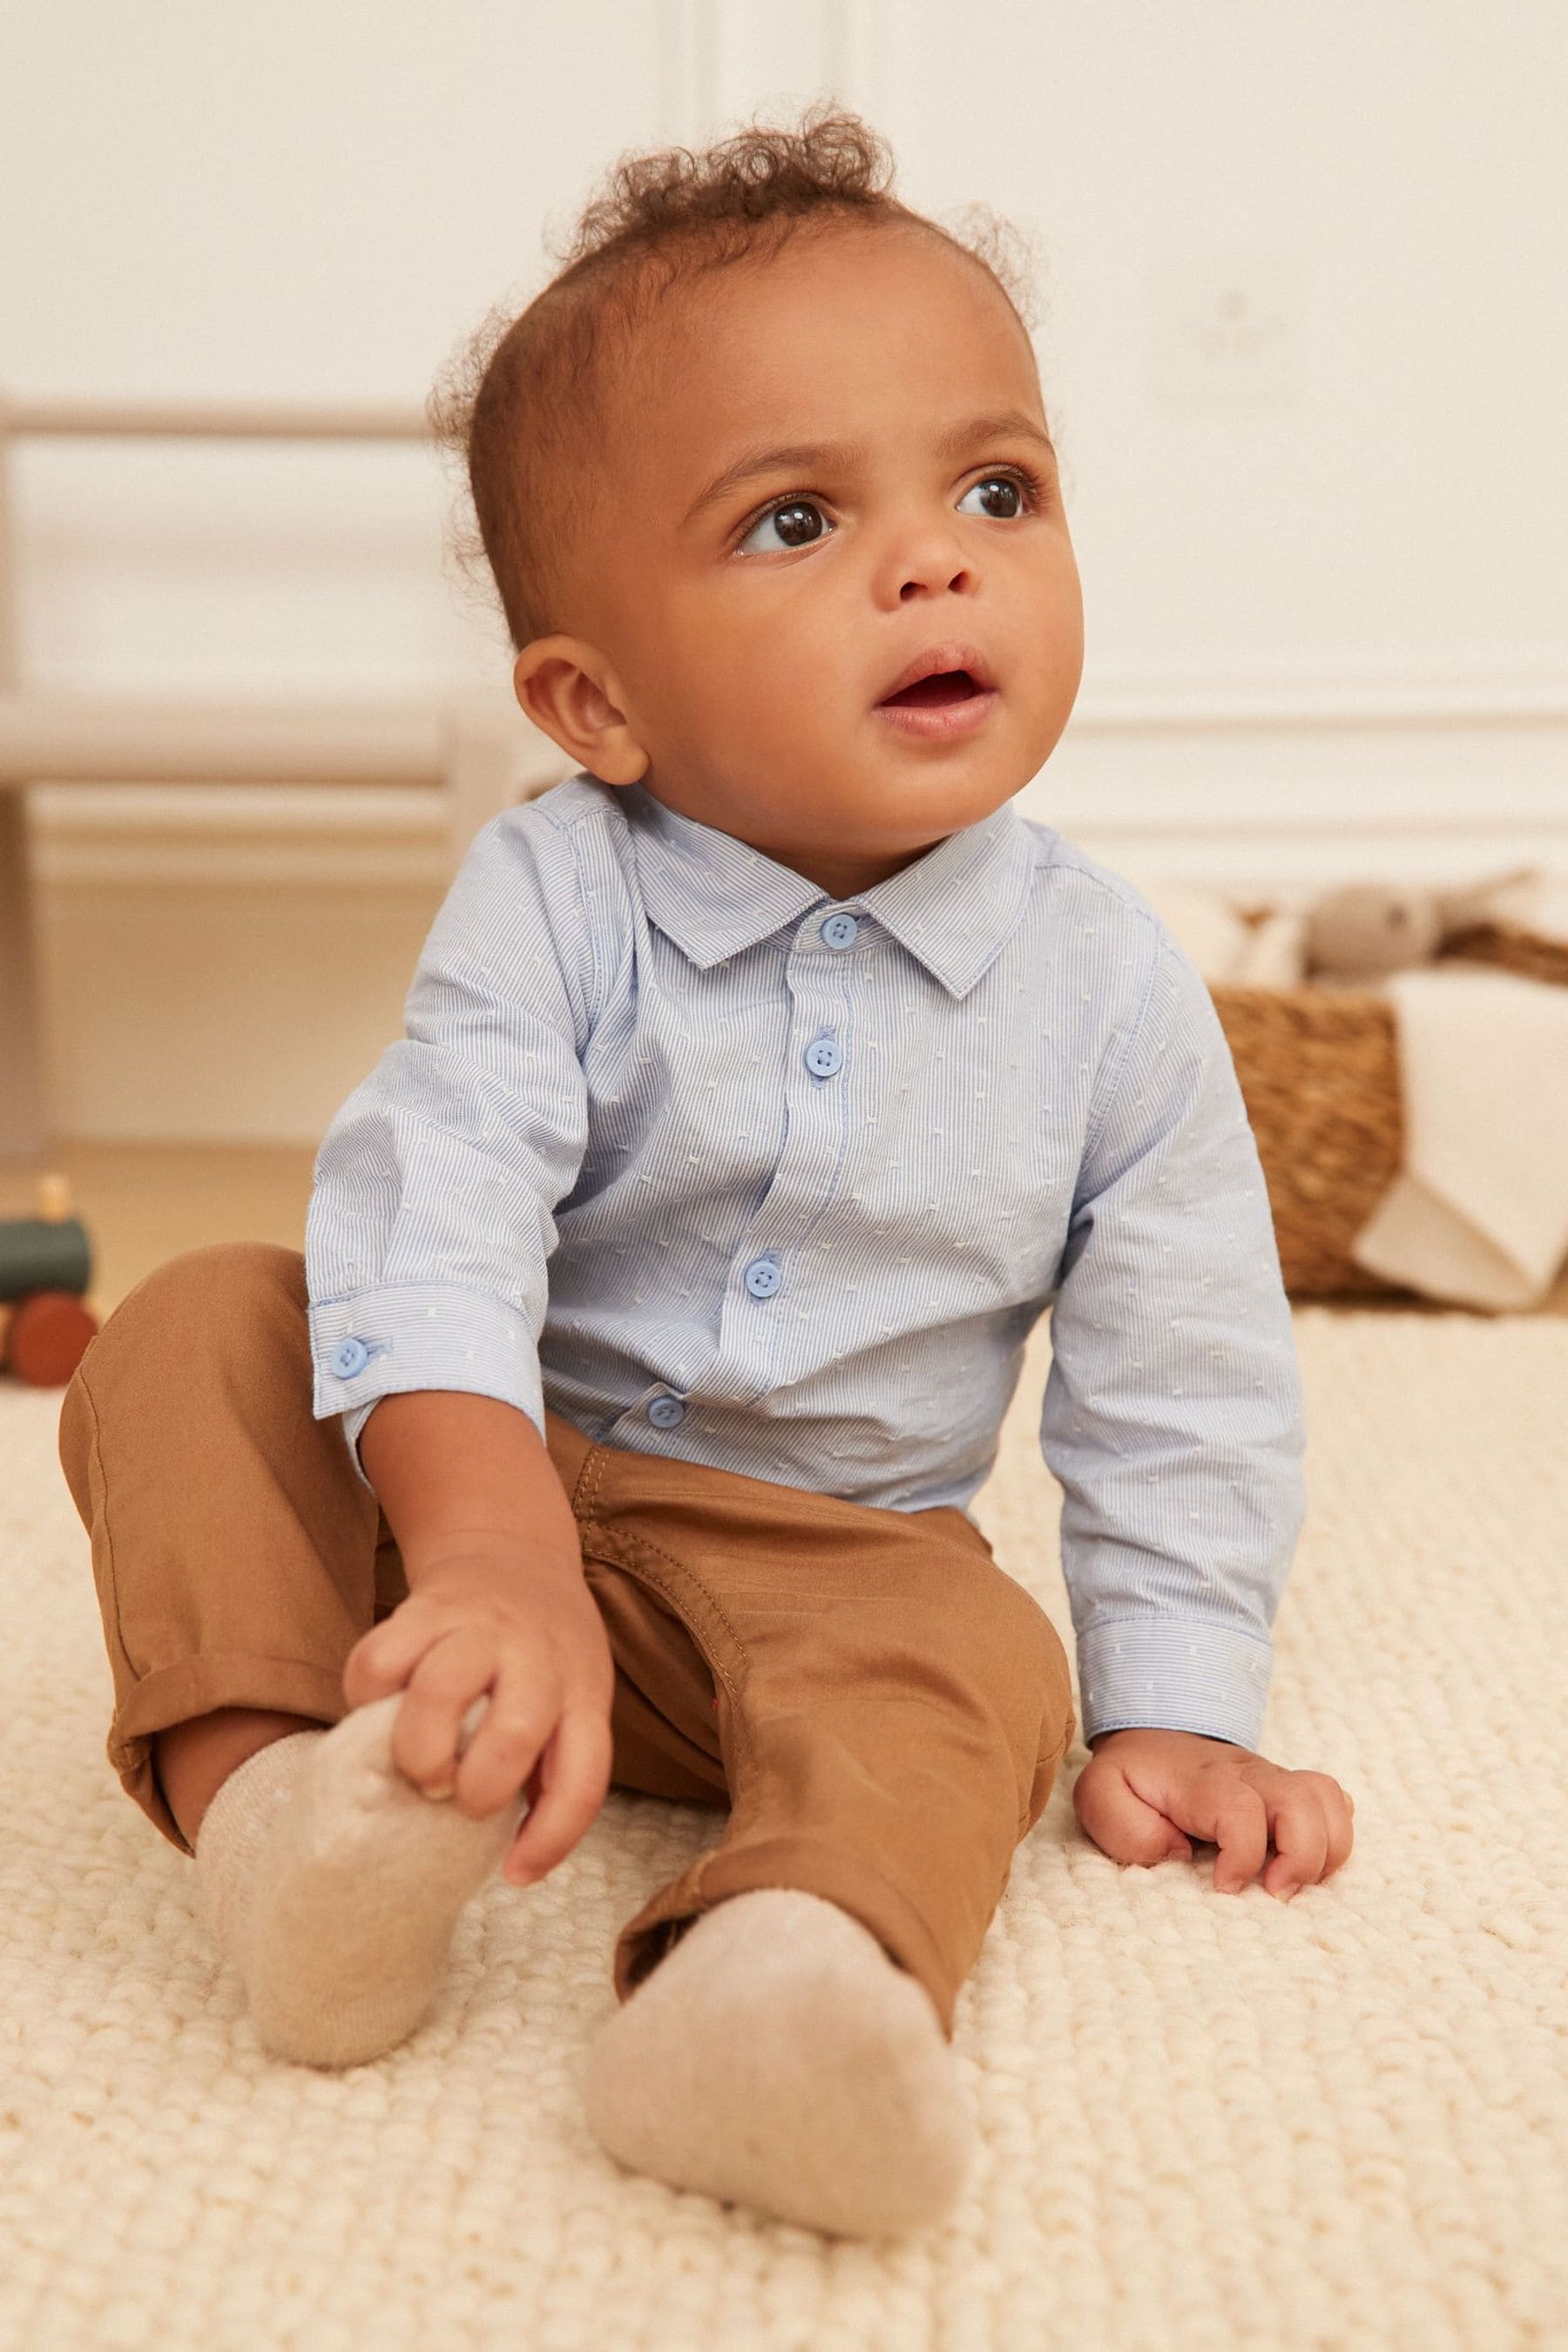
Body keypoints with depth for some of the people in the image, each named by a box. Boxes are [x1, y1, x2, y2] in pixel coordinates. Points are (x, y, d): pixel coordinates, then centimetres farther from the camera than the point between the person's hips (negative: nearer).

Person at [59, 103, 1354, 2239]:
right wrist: (489, 1552, -45)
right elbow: (434, 1217, -29)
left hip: (831, 1558, 0)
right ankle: (264, 1779, -35)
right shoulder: (550, 901, -14)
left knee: (974, 1659, -30)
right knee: (197, 1332, -18)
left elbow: (1179, 1383, -3)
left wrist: (1171, 1714, -7)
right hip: (479, 1480, 1)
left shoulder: (1110, 983, -9)